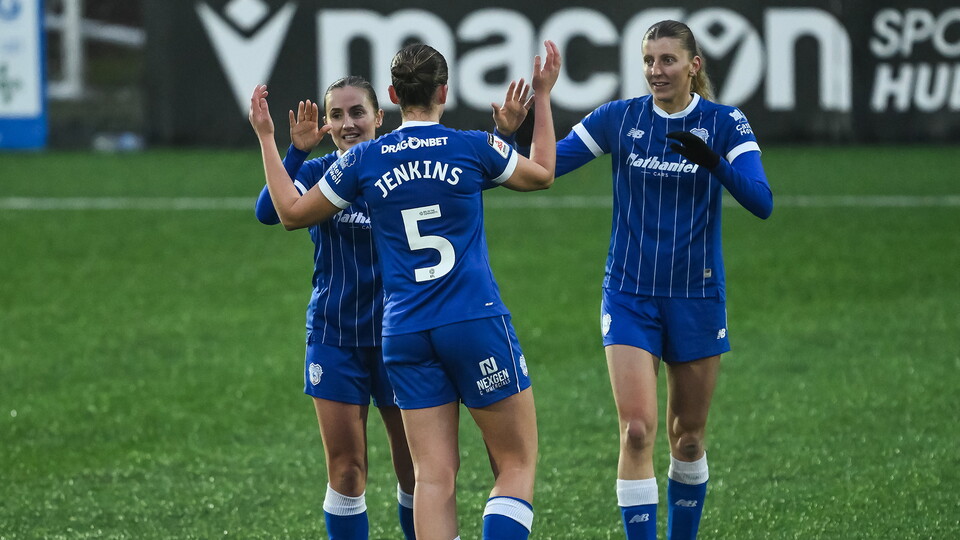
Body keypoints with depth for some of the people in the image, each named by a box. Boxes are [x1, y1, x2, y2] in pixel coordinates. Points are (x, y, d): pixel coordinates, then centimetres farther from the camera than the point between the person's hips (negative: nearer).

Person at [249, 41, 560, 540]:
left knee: (434, 476, 2)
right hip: (477, 325, -3)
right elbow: (542, 174, 19)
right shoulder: (473, 147, -2)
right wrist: (543, 96, 30)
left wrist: (266, 138, 26)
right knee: (516, 464, 3)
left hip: (404, 333, 3)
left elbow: (291, 212, 16)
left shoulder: (364, 161, 3)